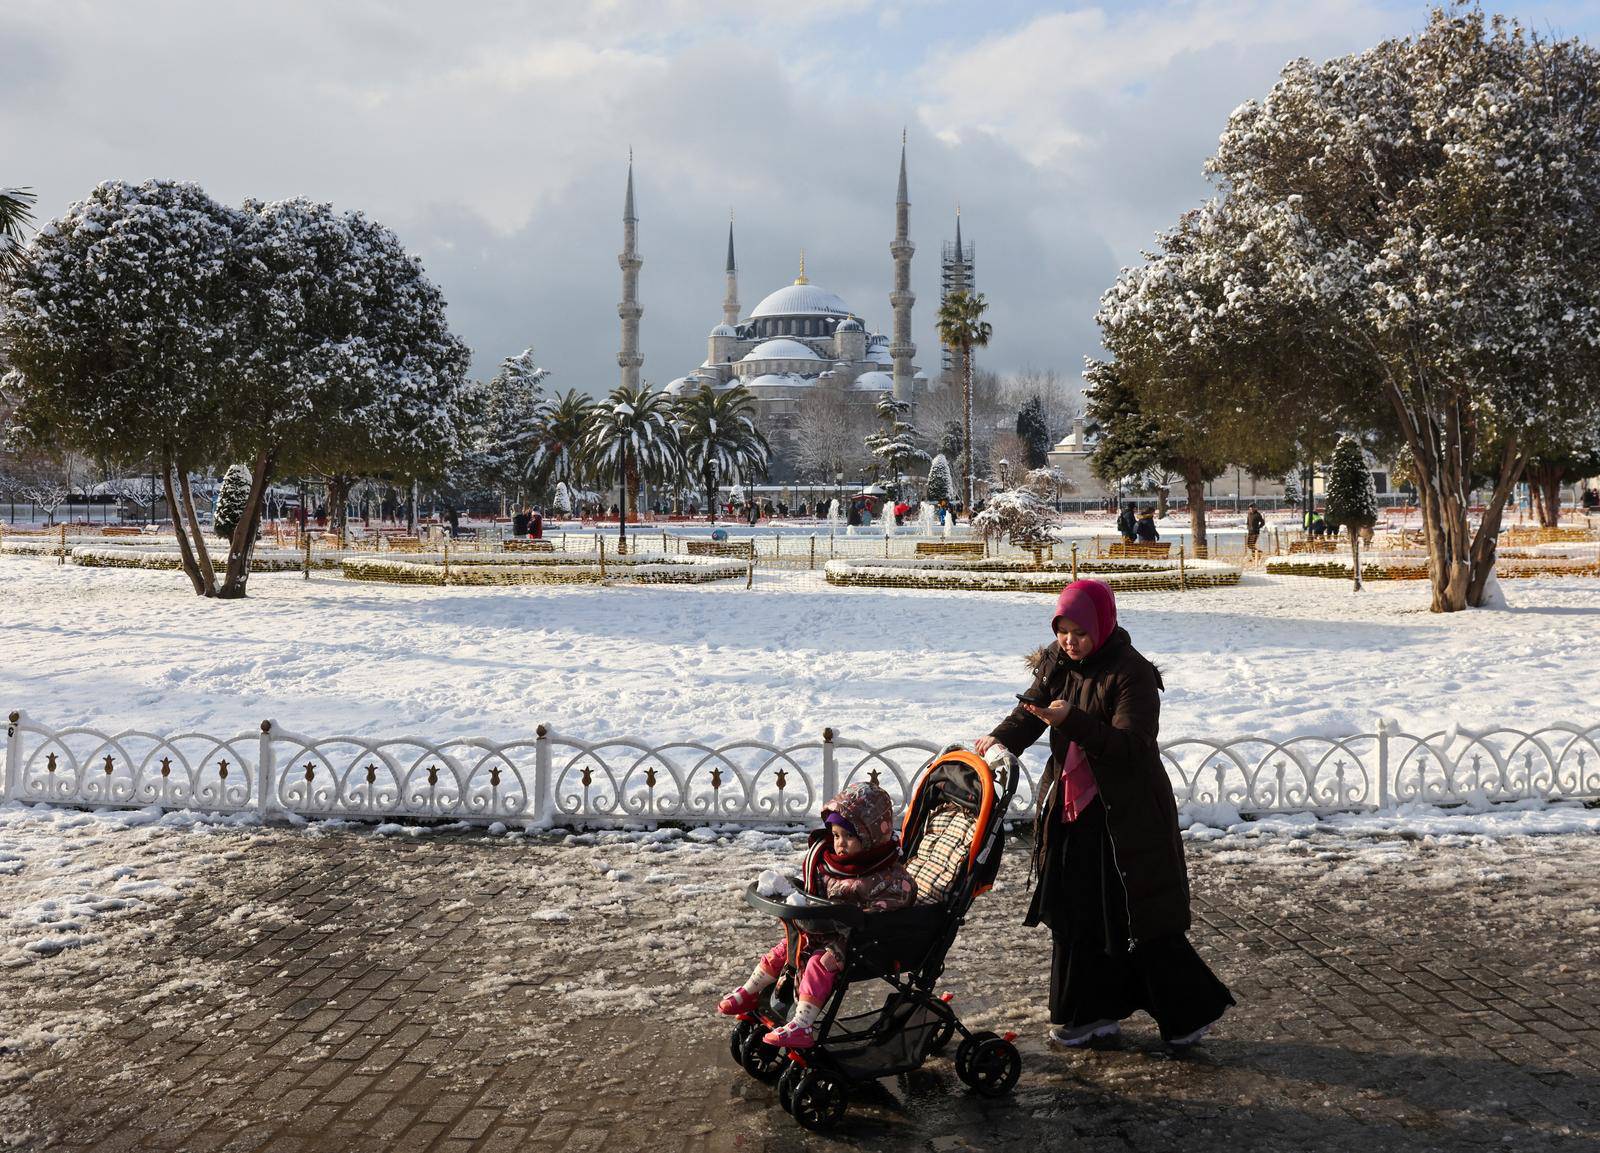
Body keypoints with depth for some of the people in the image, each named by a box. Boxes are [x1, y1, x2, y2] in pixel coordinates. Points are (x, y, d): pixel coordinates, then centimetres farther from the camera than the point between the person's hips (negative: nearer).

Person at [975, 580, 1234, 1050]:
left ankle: (1192, 1008, 18)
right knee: (1076, 914, 9)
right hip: (1072, 811, 7)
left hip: (1127, 816, -7)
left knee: (1139, 920, 0)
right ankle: (1093, 1012, 23)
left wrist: (1072, 721, -36)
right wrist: (1001, 738, -21)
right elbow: (1028, 712, 0)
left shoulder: (1132, 673, -16)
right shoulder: (1057, 666, 4)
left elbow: (1132, 744, -24)